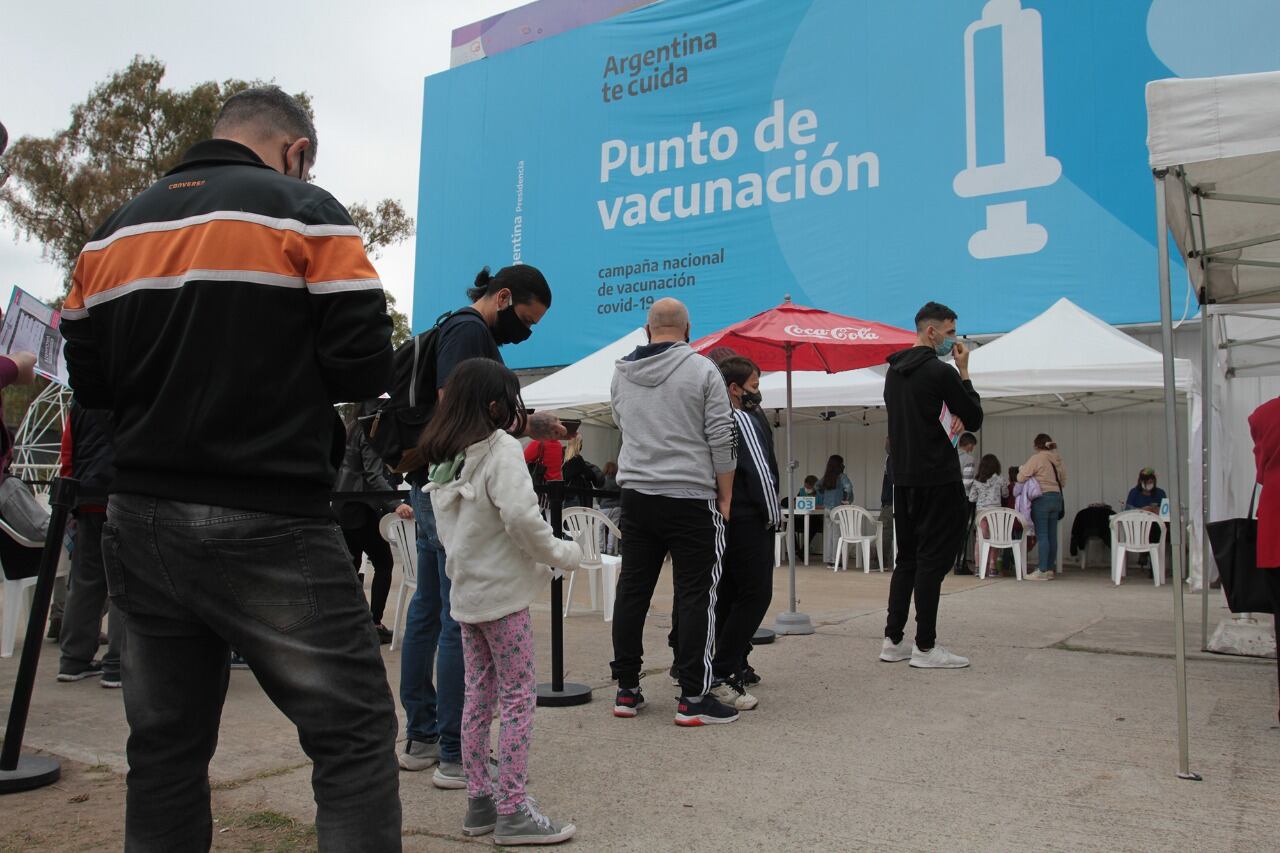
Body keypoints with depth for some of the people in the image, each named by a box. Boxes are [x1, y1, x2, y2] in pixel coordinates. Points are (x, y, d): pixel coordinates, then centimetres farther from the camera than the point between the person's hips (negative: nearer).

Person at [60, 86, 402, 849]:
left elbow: (90, 381, 11)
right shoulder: (305, 212, -5)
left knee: (166, 743, 16)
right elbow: (364, 366, -11)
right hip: (266, 525, -6)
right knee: (355, 733, 0)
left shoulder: (114, 231, 12)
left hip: (141, 521, 7)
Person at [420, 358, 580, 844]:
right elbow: (521, 517, -23)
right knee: (518, 696, -1)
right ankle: (512, 812, 3)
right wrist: (563, 553, -11)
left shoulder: (441, 458, 9)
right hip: (502, 590, -8)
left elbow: (447, 526, 12)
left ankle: (479, 802, 20)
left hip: (465, 590, 8)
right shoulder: (501, 449, -15)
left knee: (478, 696, 13)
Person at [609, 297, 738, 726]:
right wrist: (725, 498, 1)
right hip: (690, 498, -5)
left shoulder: (621, 373, 9)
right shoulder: (702, 370, -6)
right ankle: (693, 699, 4)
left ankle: (627, 690, 18)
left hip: (636, 496, 5)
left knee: (632, 590, 10)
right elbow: (721, 441, -7)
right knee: (695, 595, 1)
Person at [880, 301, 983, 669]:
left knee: (907, 559, 13)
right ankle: (925, 647, 1)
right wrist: (964, 372, 0)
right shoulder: (940, 371, -13)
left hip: (903, 478, 8)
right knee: (933, 559, -3)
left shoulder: (894, 371, 14)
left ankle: (893, 641, 15)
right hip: (937, 480, -8)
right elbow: (974, 419, -6)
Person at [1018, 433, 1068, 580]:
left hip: (1042, 498, -7)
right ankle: (1050, 569, 13)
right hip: (1057, 497, 7)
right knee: (1052, 535, 8)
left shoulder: (1037, 458, -10)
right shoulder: (1058, 459, 10)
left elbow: (1021, 477, -11)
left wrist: (1022, 469, 8)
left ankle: (1042, 570, -6)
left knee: (1042, 535, -6)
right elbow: (1063, 481, 17)